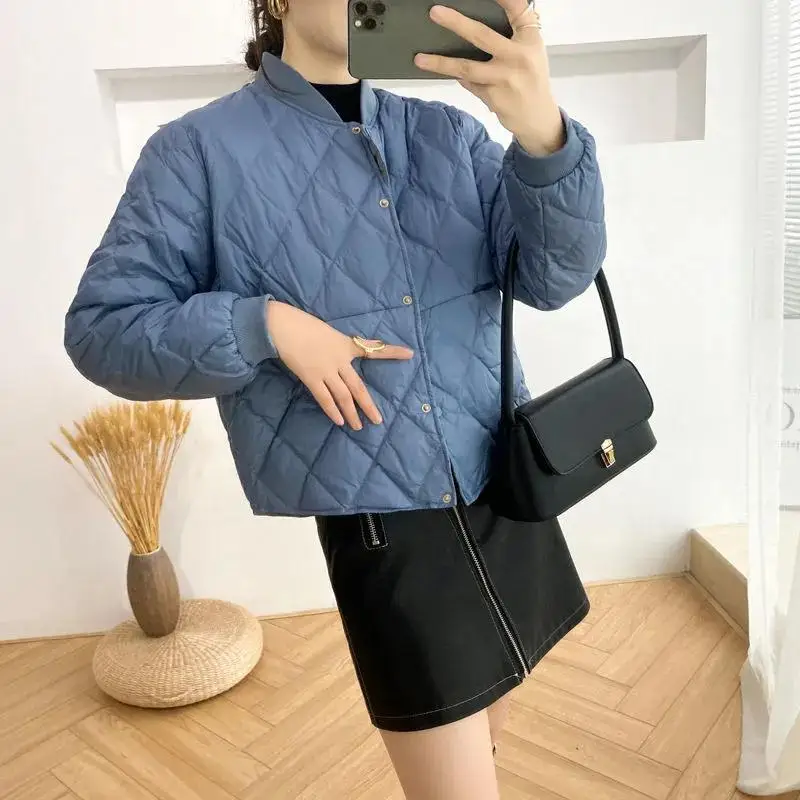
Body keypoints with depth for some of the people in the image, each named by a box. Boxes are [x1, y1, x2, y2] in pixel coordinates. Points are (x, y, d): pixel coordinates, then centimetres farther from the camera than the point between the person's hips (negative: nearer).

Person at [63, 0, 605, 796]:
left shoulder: (449, 132, 6)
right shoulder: (197, 150, -4)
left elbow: (558, 275, -6)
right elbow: (98, 327, -3)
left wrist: (542, 126, -25)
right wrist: (262, 324, -19)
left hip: (505, 504, 5)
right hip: (363, 534, -5)